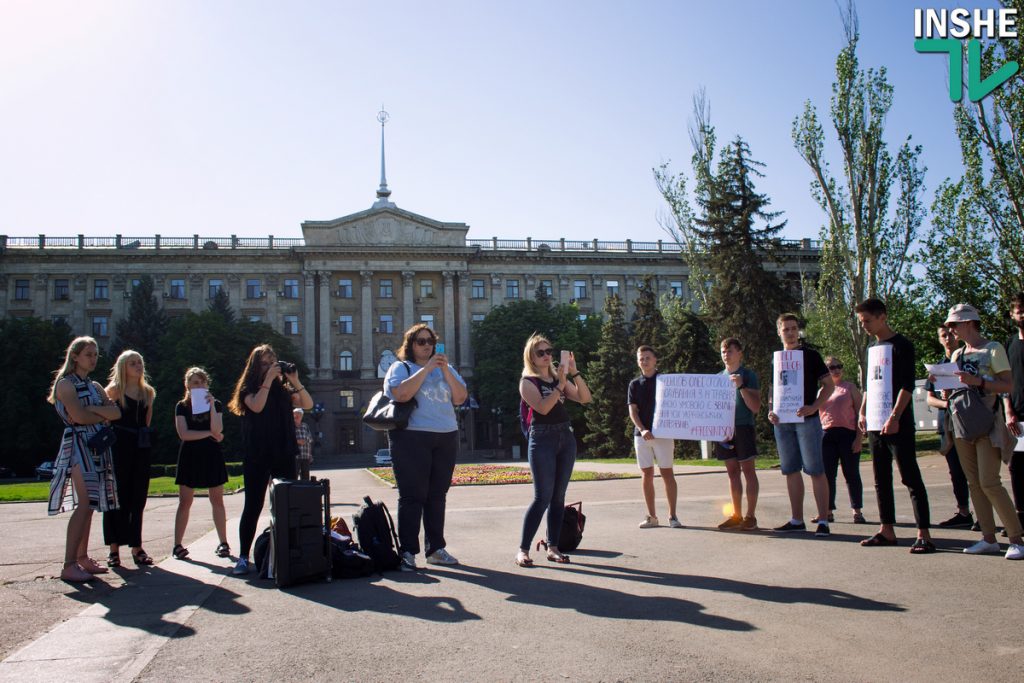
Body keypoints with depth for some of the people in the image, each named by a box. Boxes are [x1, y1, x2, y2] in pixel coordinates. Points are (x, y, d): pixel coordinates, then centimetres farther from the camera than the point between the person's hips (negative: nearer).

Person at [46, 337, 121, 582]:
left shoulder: (94, 386, 19)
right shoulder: (66, 383, -3)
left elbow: (116, 412, 7)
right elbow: (78, 416, -16)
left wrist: (92, 411, -9)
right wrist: (102, 414, 0)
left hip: (98, 445, 8)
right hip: (78, 444, -7)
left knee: (89, 504, 6)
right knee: (85, 503, -15)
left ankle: (82, 557, 11)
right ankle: (69, 565, -14)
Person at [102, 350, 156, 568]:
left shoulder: (148, 392, 12)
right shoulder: (114, 391, -2)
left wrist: (142, 434, 12)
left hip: (141, 447, 4)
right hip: (119, 447, -4)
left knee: (138, 498, 6)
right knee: (117, 498, -1)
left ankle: (136, 547, 12)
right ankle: (114, 548, 5)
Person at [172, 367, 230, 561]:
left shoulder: (216, 404, 6)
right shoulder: (182, 406, 4)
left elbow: (217, 431, -9)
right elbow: (184, 434, -8)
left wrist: (212, 406, -15)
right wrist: (210, 434, -8)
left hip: (211, 456, 1)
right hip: (190, 456, -1)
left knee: (217, 501, 1)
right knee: (185, 502, -1)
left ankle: (223, 543, 5)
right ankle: (178, 545, 5)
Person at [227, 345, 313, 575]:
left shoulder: (283, 388, 11)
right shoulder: (248, 388, 3)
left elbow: (308, 404, 1)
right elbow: (256, 406, -17)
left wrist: (295, 381, -9)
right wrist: (268, 379, -15)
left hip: (284, 454, 3)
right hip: (257, 455, -3)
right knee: (253, 506, -1)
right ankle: (243, 557, 5)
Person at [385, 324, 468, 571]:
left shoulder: (445, 368, 18)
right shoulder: (400, 367, 4)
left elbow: (461, 397, 6)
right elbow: (401, 394, -17)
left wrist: (445, 370, -4)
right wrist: (426, 369, -13)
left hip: (446, 438, 5)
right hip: (412, 437, -5)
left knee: (437, 495, 8)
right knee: (412, 495, -5)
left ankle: (435, 548, 17)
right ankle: (407, 552, -2)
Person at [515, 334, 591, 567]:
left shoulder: (559, 377, 15)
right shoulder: (528, 381, -2)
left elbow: (584, 398, 2)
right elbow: (543, 407, -17)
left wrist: (574, 372, -7)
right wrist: (560, 384, -20)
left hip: (566, 436, 6)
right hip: (542, 438, -6)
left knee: (558, 496, 6)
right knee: (543, 497, -11)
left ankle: (553, 547, 12)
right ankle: (523, 549, -4)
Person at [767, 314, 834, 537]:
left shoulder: (810, 355, 0)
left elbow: (829, 384, -3)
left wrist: (813, 407, -16)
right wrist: (771, 411, 2)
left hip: (807, 419, -5)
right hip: (782, 421, 5)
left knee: (815, 470, -6)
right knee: (791, 471, 8)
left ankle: (823, 521, -2)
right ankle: (797, 520, 15)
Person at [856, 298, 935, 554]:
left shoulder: (902, 345, -6)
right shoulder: (872, 347, 16)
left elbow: (907, 385, -14)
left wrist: (894, 417, -22)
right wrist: (862, 412, 11)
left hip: (898, 425, -8)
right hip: (875, 424, 8)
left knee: (911, 477, -7)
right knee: (881, 479, 10)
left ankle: (924, 534, -6)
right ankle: (887, 530, 17)